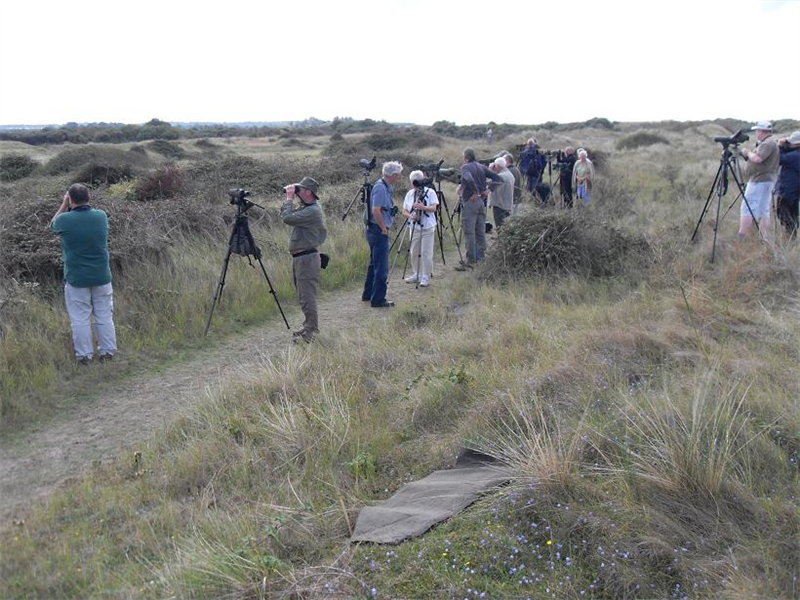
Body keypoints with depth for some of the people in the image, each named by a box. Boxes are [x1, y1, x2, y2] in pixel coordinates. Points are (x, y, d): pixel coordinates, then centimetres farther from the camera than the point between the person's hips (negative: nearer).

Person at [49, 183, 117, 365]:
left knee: (80, 319, 8)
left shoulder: (65, 220, -14)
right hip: (102, 277, 3)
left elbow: (52, 226, 11)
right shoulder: (101, 216, -7)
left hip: (76, 279, -2)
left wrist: (64, 206, 11)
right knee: (104, 317, 12)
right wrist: (70, 208, 12)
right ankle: (108, 352, 19)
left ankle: (84, 355, 14)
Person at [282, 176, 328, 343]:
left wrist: (290, 198, -11)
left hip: (307, 258, -10)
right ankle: (309, 327, 26)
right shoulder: (305, 208, 16)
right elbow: (284, 215, 20)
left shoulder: (313, 211, -17)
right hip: (299, 258, 10)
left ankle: (311, 331, -1)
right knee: (303, 296, 16)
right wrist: (288, 199, 9)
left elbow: (288, 218, -23)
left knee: (307, 296, -7)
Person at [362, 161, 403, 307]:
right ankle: (378, 299, -1)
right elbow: (376, 211, -26)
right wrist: (384, 228, -18)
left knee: (374, 264, 18)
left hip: (376, 231, 10)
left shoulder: (385, 187, 13)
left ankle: (368, 294, 28)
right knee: (381, 266, -6)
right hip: (379, 231, -10)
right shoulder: (380, 188, -18)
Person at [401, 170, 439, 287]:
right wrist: (410, 216, -13)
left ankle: (426, 278, 0)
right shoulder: (409, 194, 9)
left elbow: (434, 208, -15)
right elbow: (404, 211, 9)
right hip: (414, 228, 5)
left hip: (427, 228, -5)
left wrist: (423, 207, -33)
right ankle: (417, 275, 23)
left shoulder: (430, 192, -4)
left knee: (426, 254, -6)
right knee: (414, 253, 9)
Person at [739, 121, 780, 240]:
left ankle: (741, 239, -15)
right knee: (763, 211, 9)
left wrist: (747, 152, -8)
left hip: (759, 181, -11)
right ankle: (764, 239, 9)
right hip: (766, 180, 11)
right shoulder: (771, 143, 19)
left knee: (746, 209, -11)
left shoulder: (768, 143, -13)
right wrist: (747, 155, 12)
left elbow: (757, 159, -24)